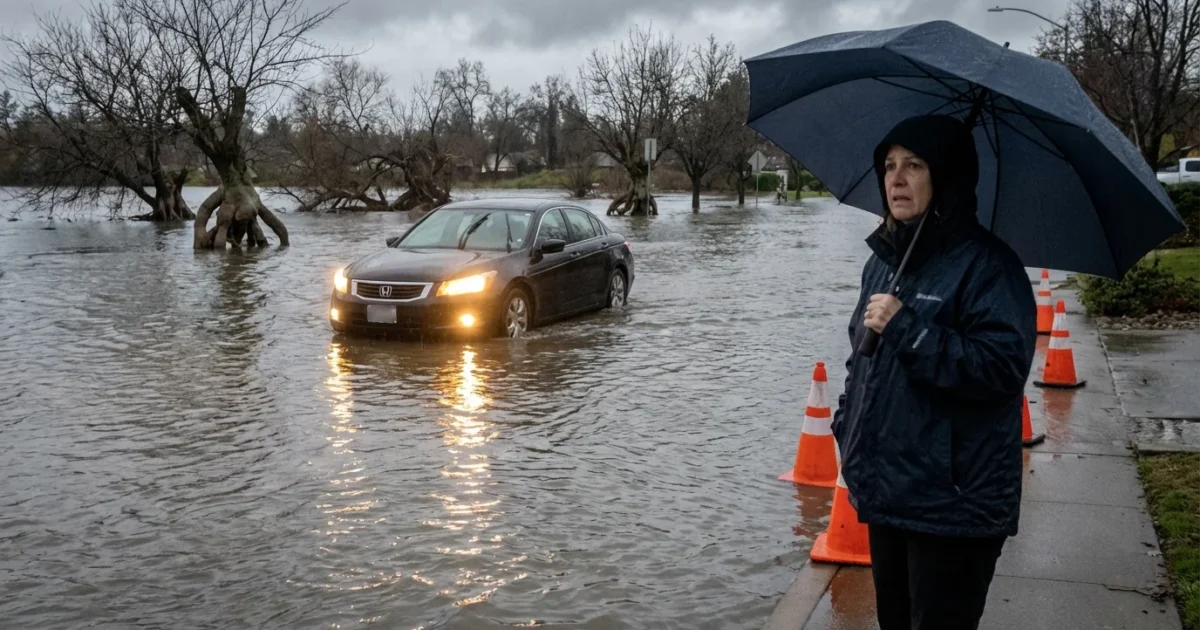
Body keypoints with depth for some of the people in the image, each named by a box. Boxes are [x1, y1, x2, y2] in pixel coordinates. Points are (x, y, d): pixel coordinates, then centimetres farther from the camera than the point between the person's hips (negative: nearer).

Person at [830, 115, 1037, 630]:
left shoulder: (986, 263, -13)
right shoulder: (883, 260, 11)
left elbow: (1002, 367, -23)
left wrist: (906, 327, -25)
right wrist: (847, 427, 13)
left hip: (954, 505, -8)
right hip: (885, 493, 8)